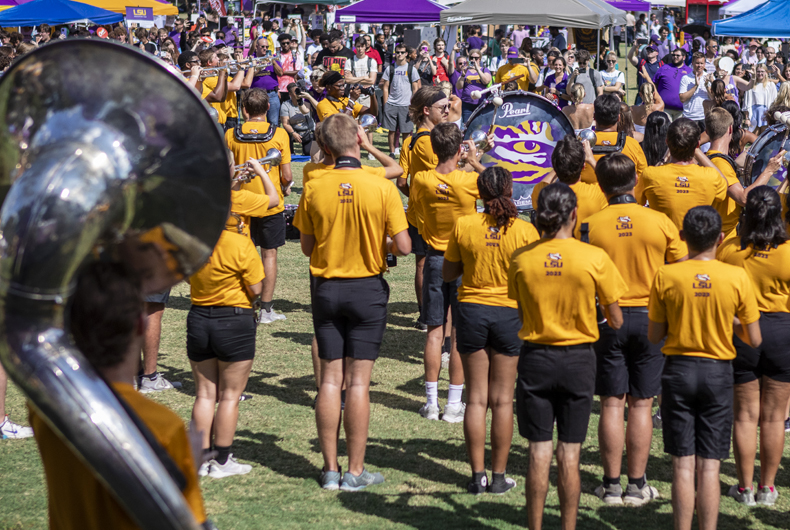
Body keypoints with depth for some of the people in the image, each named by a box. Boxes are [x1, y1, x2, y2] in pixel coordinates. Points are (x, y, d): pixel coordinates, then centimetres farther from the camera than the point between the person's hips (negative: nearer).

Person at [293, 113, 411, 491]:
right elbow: (403, 246, -11)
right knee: (358, 381, 2)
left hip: (326, 287, 2)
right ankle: (355, 471, 6)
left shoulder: (314, 188, -6)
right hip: (368, 288, -2)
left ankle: (330, 470, 12)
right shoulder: (382, 189, -12)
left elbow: (307, 247, 1)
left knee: (330, 379, 8)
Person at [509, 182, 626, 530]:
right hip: (578, 360, -1)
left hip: (535, 357, 1)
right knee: (569, 452, 7)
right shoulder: (594, 258, -11)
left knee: (539, 452, 7)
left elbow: (521, 314, 2)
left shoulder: (522, 259, -7)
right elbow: (615, 322, -4)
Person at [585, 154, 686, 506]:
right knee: (641, 405, 7)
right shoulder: (661, 223, -5)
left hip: (607, 319, 0)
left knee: (612, 404, 6)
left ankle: (611, 485, 9)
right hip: (650, 317, 0)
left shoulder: (590, 226, -7)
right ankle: (637, 485, 10)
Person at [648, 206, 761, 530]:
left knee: (683, 466, 5)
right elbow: (754, 340, -3)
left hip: (678, 370, 0)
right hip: (718, 372, 0)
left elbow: (654, 336, -1)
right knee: (709, 466, 5)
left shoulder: (666, 276, -8)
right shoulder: (737, 278, -8)